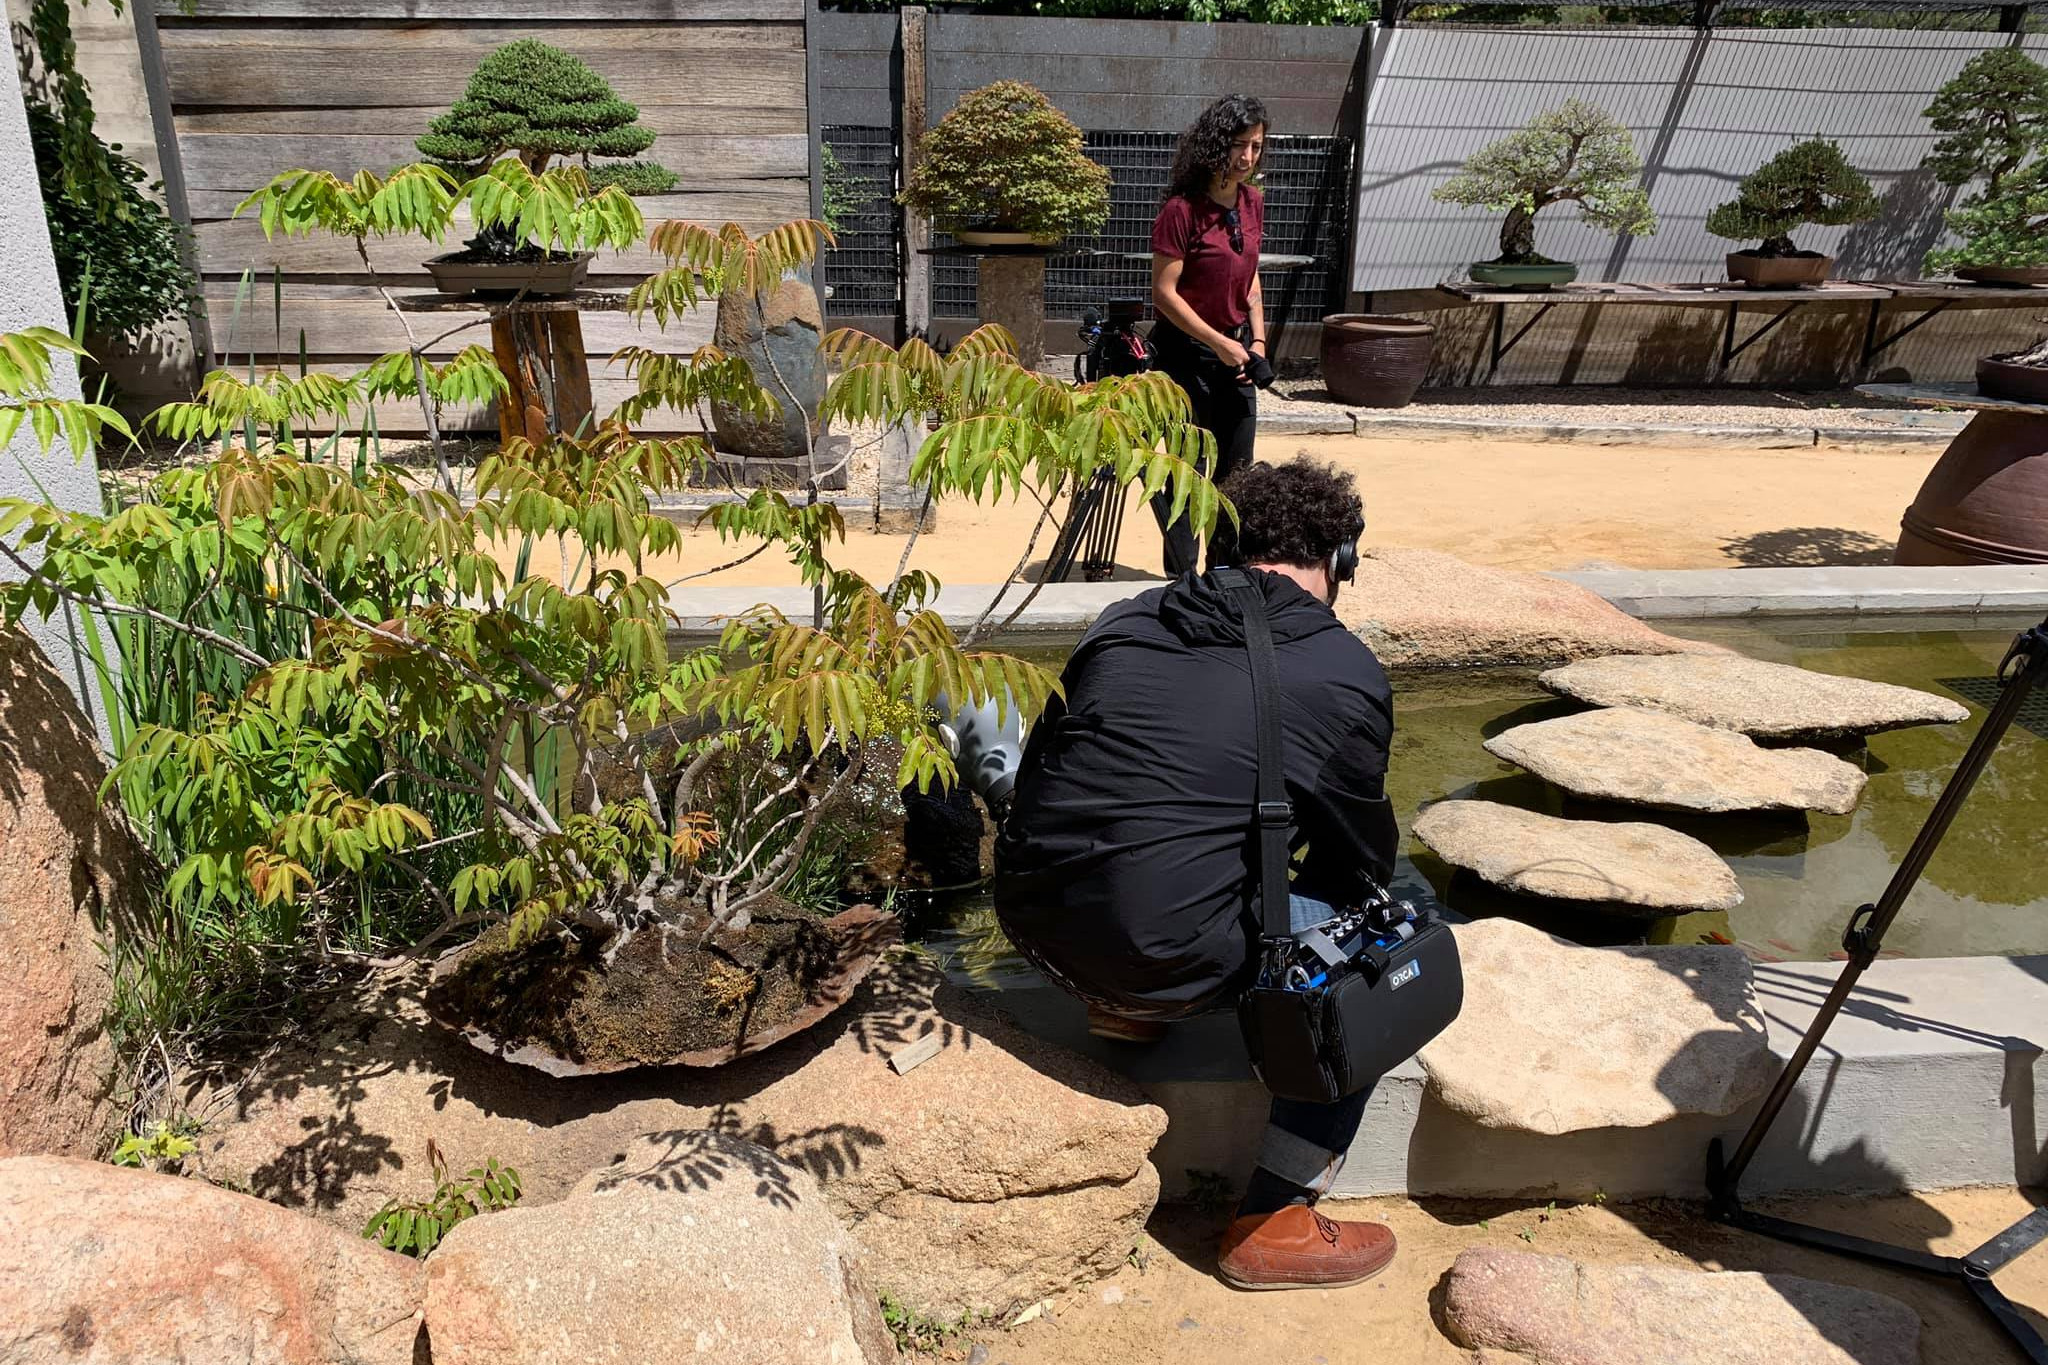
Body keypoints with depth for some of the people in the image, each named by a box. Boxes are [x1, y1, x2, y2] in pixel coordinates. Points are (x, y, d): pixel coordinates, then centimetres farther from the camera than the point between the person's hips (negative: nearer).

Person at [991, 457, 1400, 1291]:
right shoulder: (1347, 674, -2)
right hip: (1161, 954, -6)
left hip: (1030, 918, 7)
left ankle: (1124, 1002, 24)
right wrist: (1356, 895, 34)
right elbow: (1362, 853, 9)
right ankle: (1272, 1225, 16)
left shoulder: (1126, 621, 10)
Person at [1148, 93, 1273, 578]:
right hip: (1186, 351, -7)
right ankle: (1183, 580, 11)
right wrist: (1221, 344, -17)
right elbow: (1164, 293, -18)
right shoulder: (1182, 209, -17)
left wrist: (1257, 341, 4)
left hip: (1235, 350, 7)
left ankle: (1227, 572, 26)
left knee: (1237, 469, 12)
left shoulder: (1252, 202, 6)